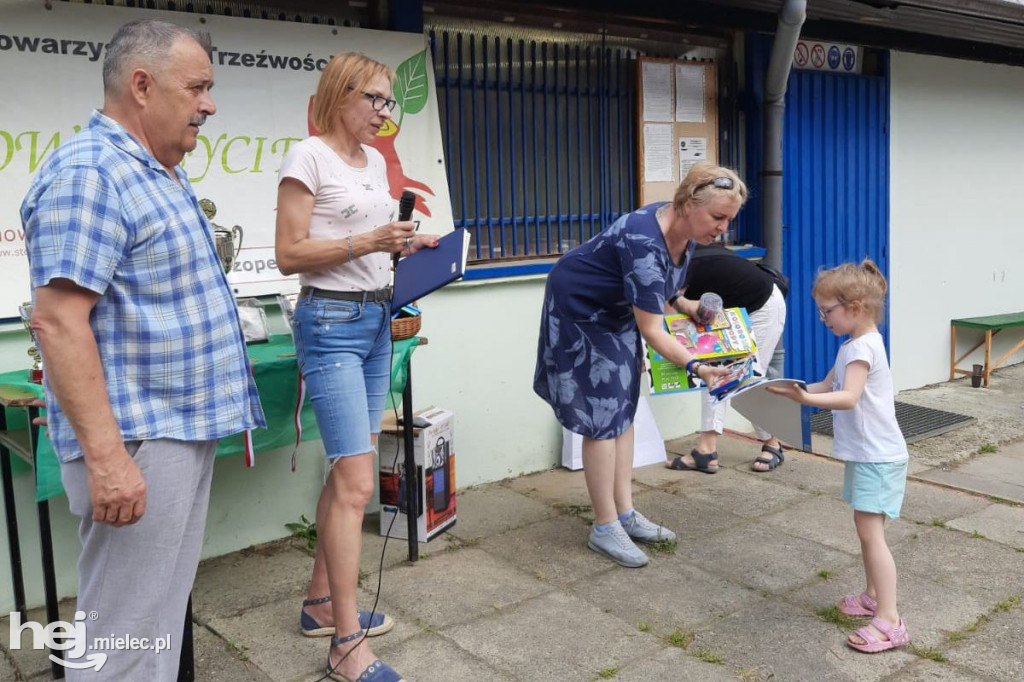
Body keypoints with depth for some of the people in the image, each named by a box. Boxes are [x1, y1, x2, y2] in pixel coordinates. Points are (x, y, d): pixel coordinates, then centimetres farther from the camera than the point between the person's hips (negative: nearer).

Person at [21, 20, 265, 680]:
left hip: (184, 428, 10)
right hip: (137, 442, -10)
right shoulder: (88, 173, -16)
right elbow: (59, 320, -23)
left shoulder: (163, 174, 15)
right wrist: (106, 455, -26)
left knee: (165, 611, 19)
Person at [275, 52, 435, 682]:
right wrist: (367, 242, -21)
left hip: (376, 319, 8)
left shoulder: (376, 161, 15)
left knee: (348, 471, 12)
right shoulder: (309, 156, -9)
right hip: (331, 322, -8)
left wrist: (403, 247, 5)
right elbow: (290, 254, -13)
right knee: (358, 481, -10)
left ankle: (321, 603, 26)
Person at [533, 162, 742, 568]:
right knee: (602, 418, -7)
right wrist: (696, 367, -41)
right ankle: (605, 529, 3)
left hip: (617, 313, 9)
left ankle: (625, 513, 17)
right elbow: (651, 330, -33)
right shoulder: (645, 242, -35)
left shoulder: (685, 231, -9)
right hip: (579, 311, -8)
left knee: (623, 411, 9)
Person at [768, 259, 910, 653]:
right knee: (866, 530, 17)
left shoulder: (863, 347, -20)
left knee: (871, 533, -11)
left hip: (877, 456, -10)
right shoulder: (853, 346, 11)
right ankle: (873, 596, 30)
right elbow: (827, 386, 17)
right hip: (865, 455, 10)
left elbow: (847, 398, -32)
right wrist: (795, 390, 5)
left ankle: (889, 621, -8)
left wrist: (804, 399, -44)